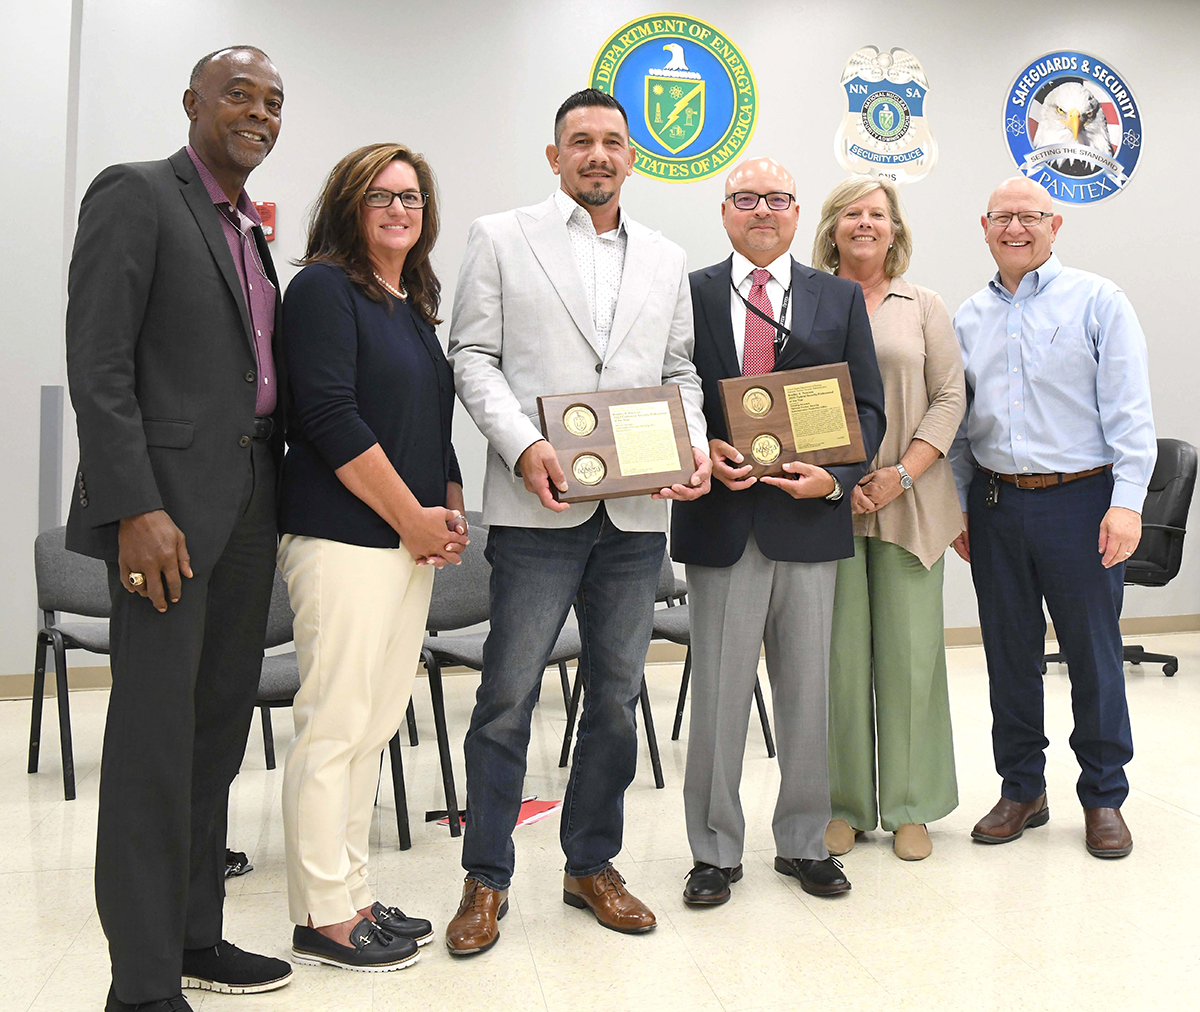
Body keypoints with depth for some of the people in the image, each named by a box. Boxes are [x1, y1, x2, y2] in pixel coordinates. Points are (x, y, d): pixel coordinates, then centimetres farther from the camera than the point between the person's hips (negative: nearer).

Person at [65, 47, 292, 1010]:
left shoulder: (252, 231, 19)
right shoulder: (135, 194, -4)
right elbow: (97, 364, -12)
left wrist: (277, 494, 13)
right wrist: (136, 508, -20)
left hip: (248, 513, 8)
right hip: (170, 511, -8)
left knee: (219, 734, 12)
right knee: (155, 741, -3)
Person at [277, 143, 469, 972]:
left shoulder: (415, 306, 20)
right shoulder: (324, 289, -4)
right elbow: (330, 418, -15)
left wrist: (451, 511, 8)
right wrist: (413, 519, -12)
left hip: (414, 541, 8)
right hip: (345, 537, -8)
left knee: (376, 724, 11)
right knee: (335, 724, -4)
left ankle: (353, 895, 21)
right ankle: (322, 917, 7)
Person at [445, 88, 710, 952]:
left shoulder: (667, 259, 17)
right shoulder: (501, 239, 7)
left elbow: (680, 370, 17)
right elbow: (473, 356, 0)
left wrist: (694, 445, -2)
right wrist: (524, 446, -15)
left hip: (639, 509, 4)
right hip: (540, 503, -4)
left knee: (618, 697, 11)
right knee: (509, 696, -1)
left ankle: (592, 865, 27)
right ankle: (487, 880, 14)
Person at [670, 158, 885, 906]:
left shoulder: (840, 299, 10)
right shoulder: (689, 295, 6)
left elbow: (868, 407, 6)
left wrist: (835, 478, -10)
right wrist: (702, 451, -14)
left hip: (811, 518, 2)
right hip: (721, 518, -1)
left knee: (809, 690, 10)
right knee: (718, 691, 5)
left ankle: (805, 843, 27)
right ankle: (716, 850, 20)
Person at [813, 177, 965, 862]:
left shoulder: (925, 307, 12)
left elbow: (950, 398, 5)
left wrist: (901, 475, -8)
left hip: (910, 501, 1)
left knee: (911, 651, 3)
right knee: (838, 652, 1)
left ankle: (911, 807, 16)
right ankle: (844, 804, 15)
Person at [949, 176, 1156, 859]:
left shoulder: (1098, 301, 0)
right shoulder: (969, 317, 12)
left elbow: (1129, 410, -6)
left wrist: (1127, 501, -15)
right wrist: (959, 505, 10)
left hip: (1080, 501, -4)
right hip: (996, 504, 4)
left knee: (1094, 655, 4)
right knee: (1010, 655, 10)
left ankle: (1104, 796, 20)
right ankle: (1022, 789, 23)